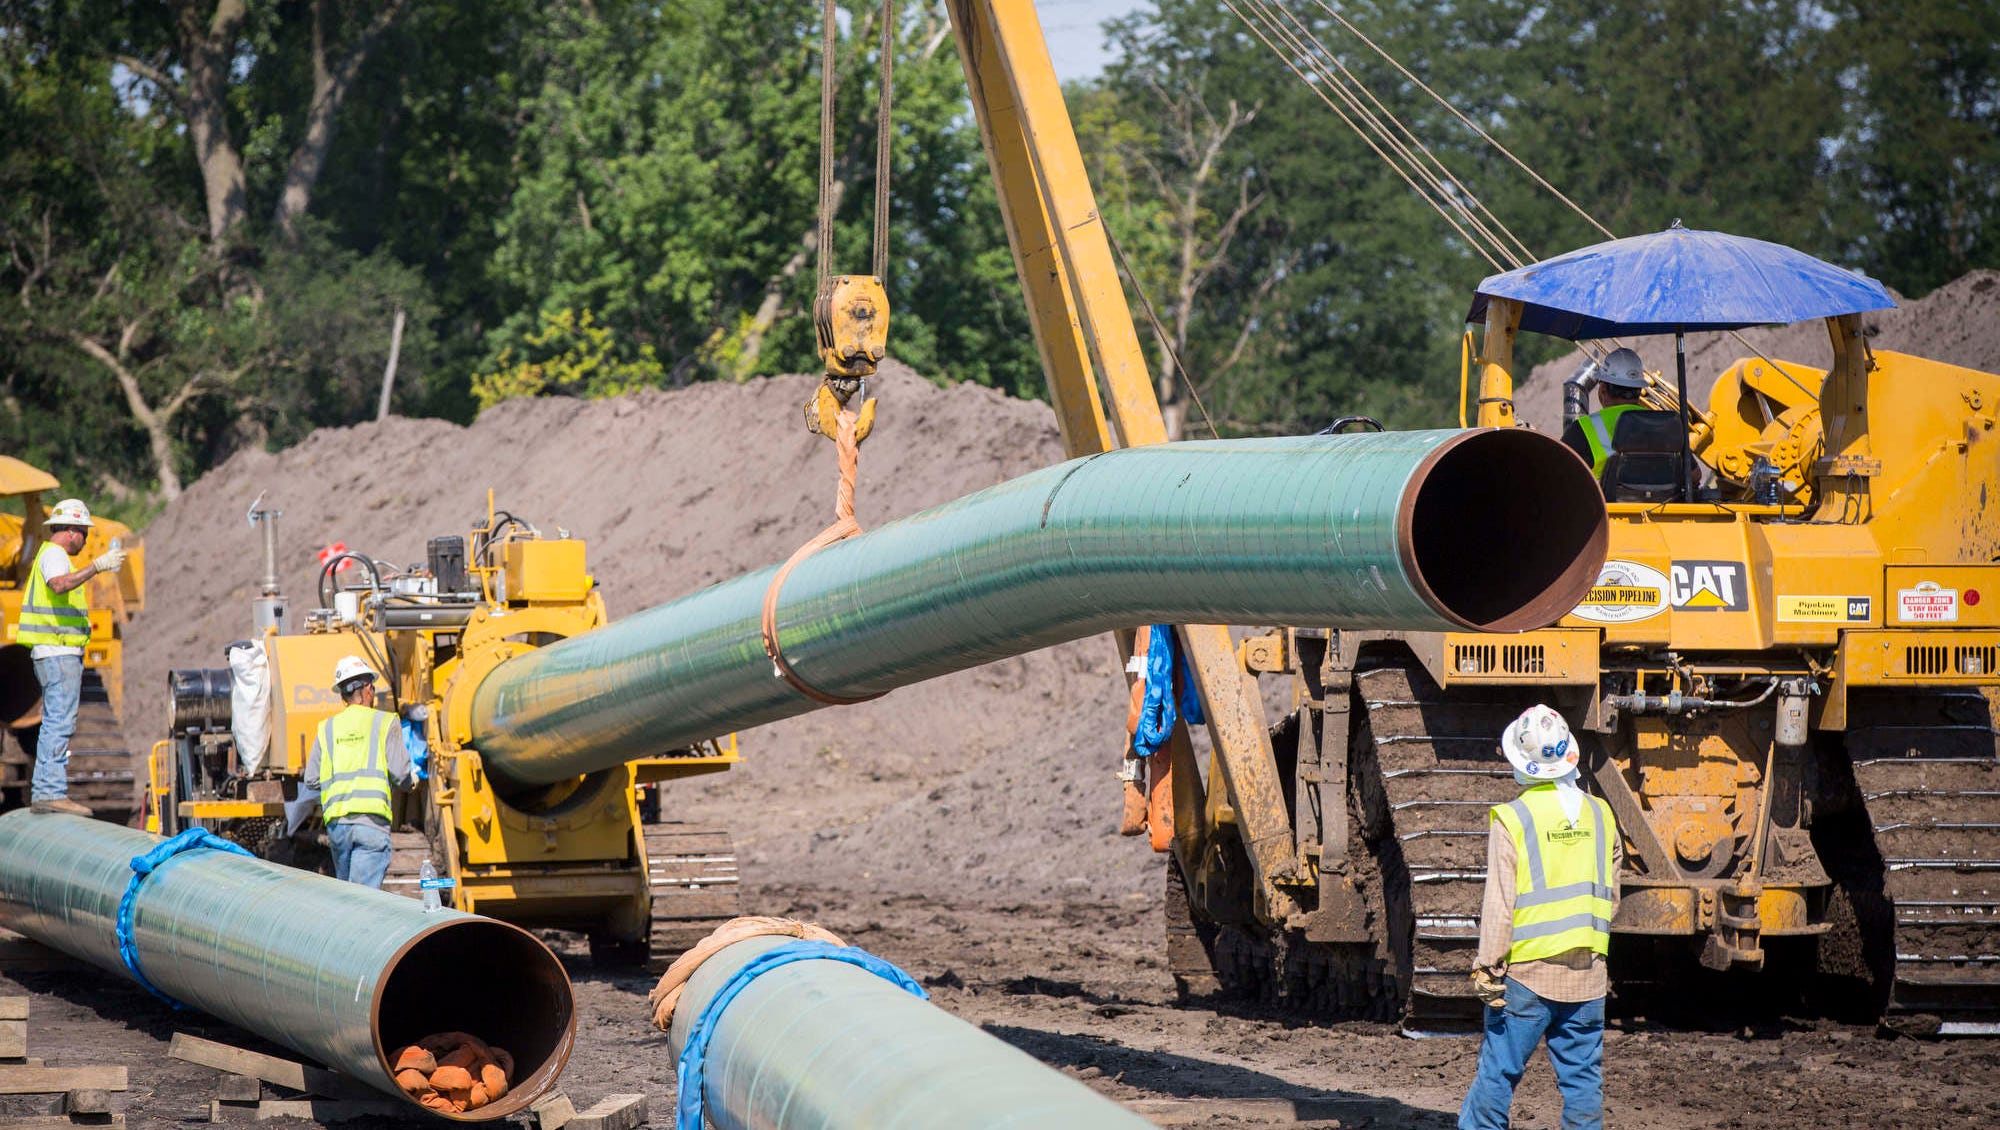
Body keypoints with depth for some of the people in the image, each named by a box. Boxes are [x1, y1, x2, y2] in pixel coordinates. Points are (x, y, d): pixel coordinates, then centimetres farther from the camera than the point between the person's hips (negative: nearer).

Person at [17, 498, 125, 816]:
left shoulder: (49, 554, 22)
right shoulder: (54, 554, -10)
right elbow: (59, 585, -32)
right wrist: (97, 567, -38)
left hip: (59, 653, 11)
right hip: (59, 653, -11)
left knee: (55, 723, 14)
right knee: (60, 722, -14)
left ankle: (41, 789, 16)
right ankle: (51, 791, -19)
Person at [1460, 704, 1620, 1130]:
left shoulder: (1512, 820, -10)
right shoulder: (1599, 815, 5)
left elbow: (1500, 903, -13)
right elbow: (1610, 897, 12)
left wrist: (1486, 967, -8)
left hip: (1527, 970, -4)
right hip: (1588, 974, 4)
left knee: (1498, 1072, 3)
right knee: (1583, 1076, 7)